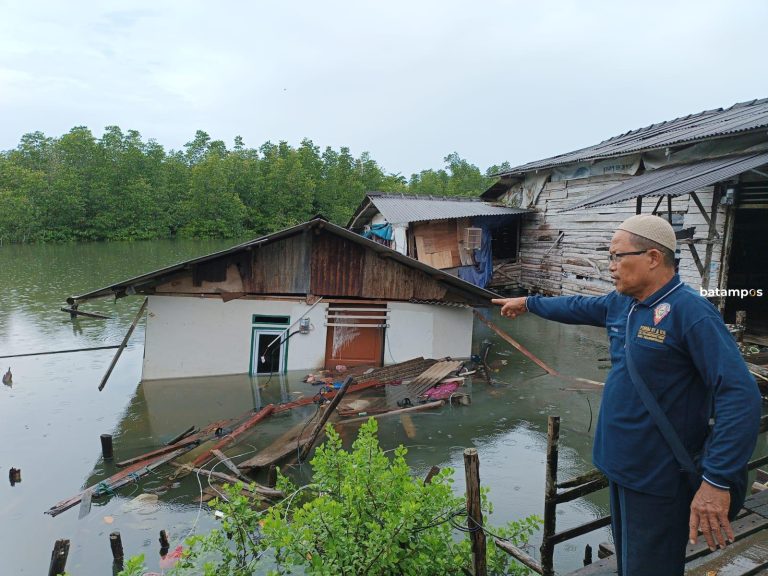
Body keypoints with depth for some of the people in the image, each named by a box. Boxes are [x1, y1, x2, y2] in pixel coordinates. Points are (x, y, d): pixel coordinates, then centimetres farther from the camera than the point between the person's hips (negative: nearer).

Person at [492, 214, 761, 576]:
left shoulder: (690, 312, -22)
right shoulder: (620, 303, 3)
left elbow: (740, 396, -26)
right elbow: (576, 308, 23)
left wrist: (717, 480, -28)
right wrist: (528, 303, 32)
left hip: (658, 478, -8)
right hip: (620, 463, 8)